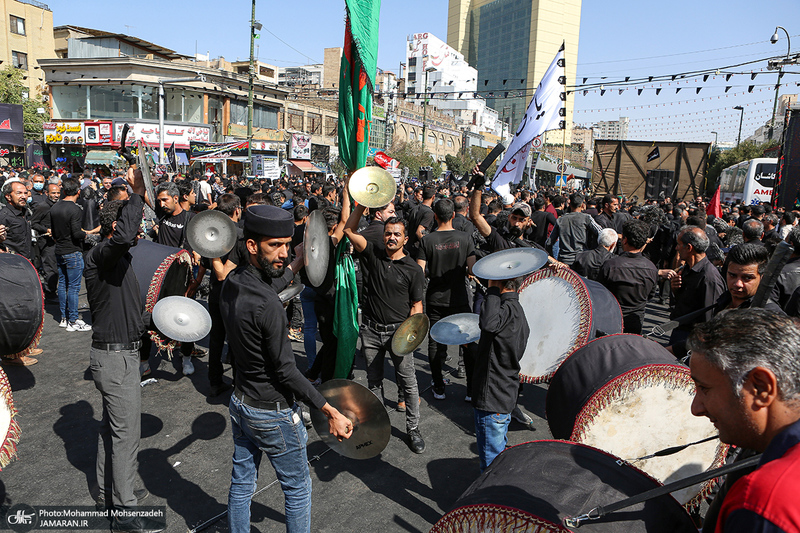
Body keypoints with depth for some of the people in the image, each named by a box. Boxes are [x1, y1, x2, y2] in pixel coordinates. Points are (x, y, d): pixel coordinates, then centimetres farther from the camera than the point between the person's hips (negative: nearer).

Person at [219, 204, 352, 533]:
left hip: (240, 403, 8)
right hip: (273, 413, -8)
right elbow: (286, 372, -26)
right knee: (298, 489, 13)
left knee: (241, 485, 21)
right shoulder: (266, 304, -29)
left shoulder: (232, 283, -3)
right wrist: (331, 412, -20)